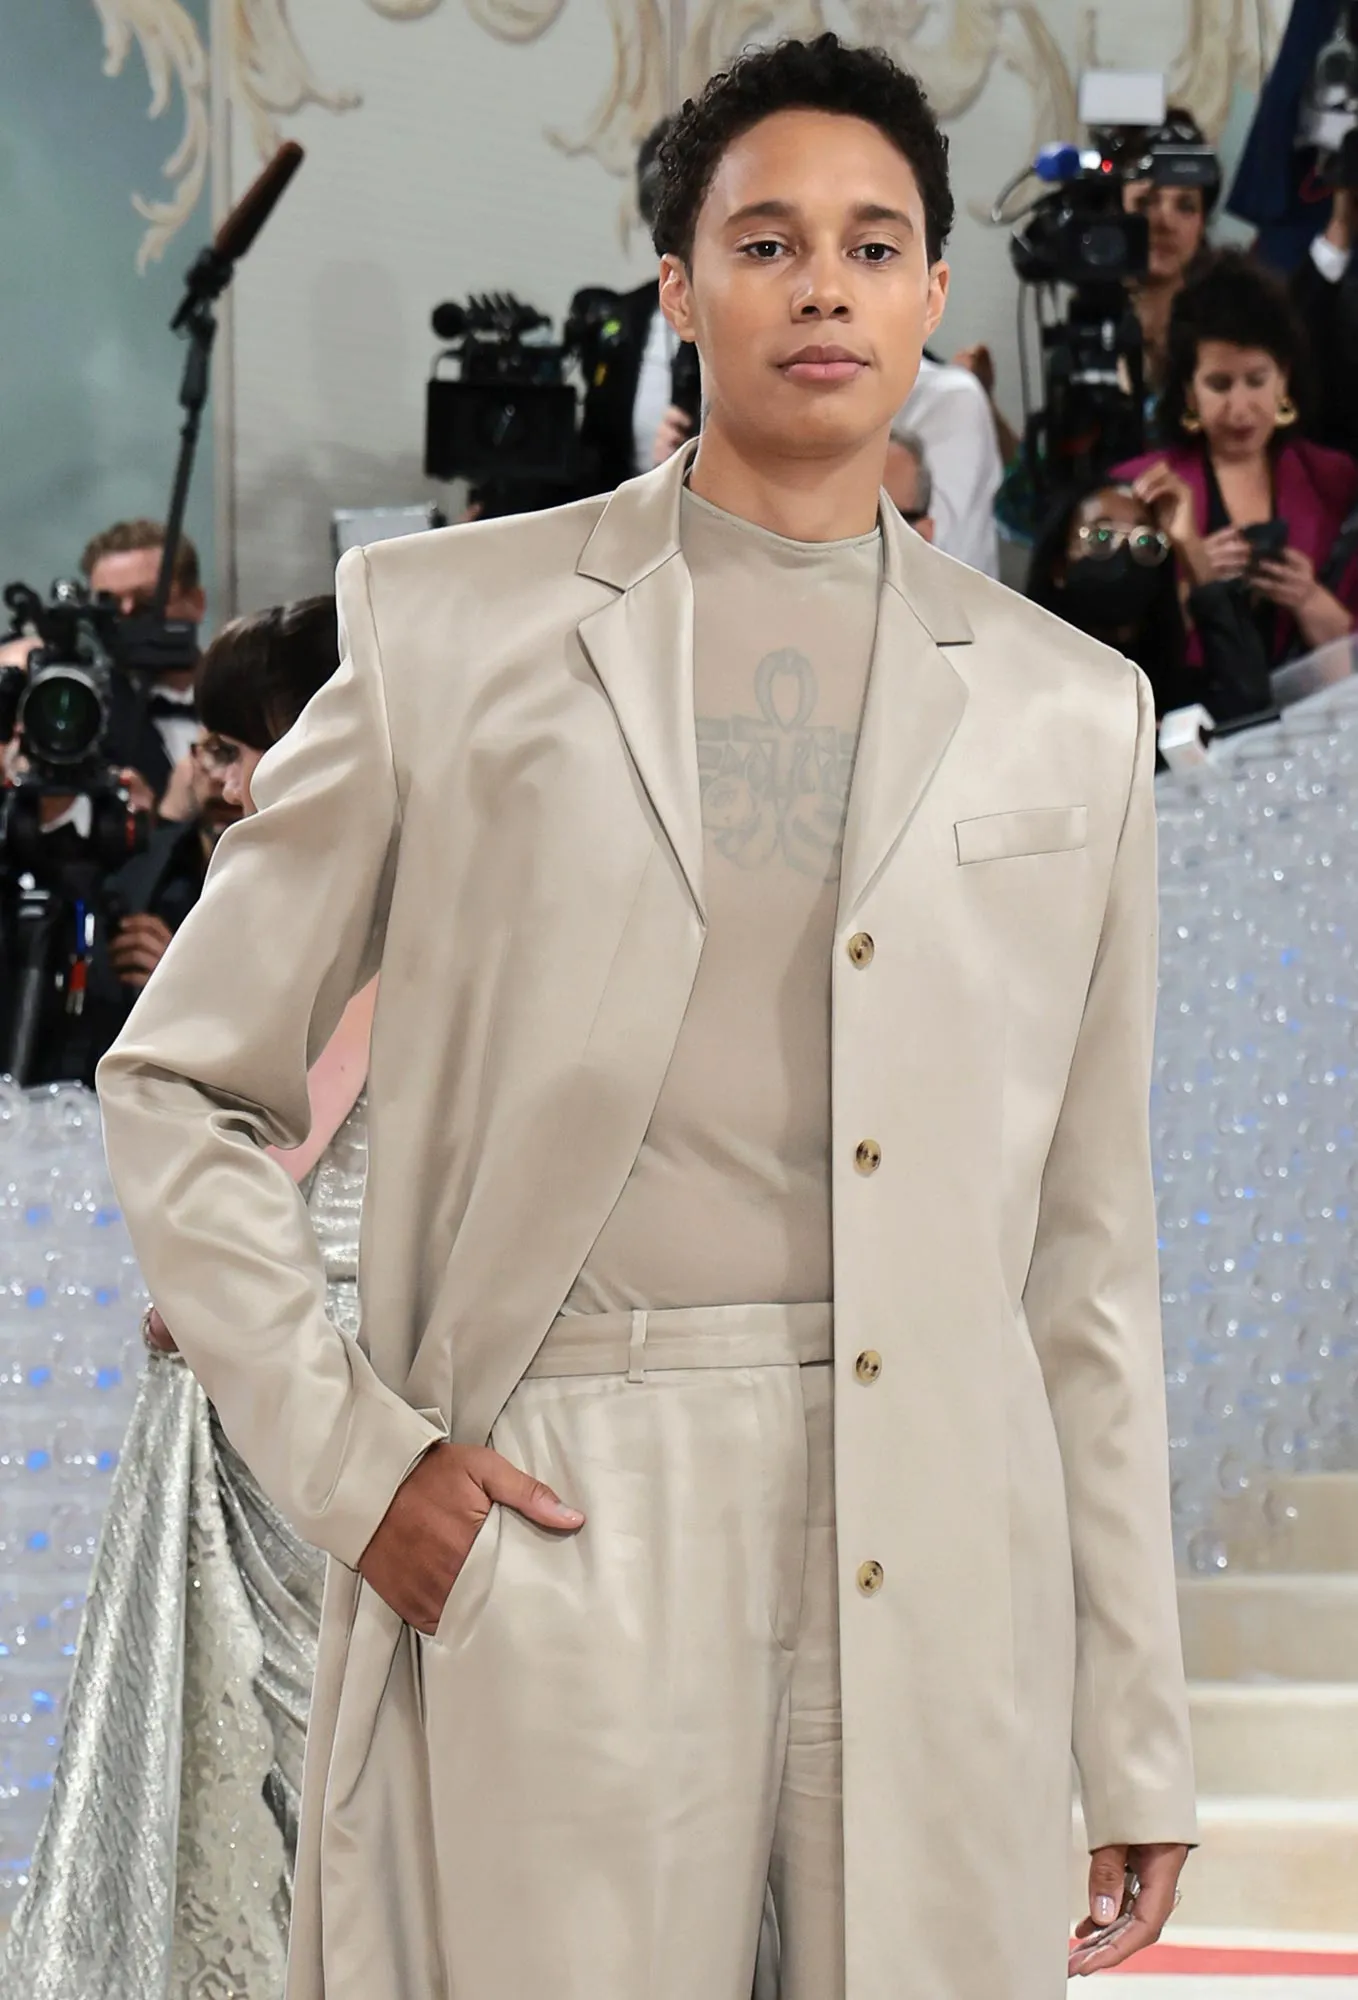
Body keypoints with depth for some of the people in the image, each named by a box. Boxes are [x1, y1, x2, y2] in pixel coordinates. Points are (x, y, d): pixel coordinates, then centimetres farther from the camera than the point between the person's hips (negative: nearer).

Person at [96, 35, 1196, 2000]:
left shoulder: (1070, 708, 11)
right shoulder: (454, 627, 5)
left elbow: (1088, 1246, 12)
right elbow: (182, 1087, 9)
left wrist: (1139, 1737, 9)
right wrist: (349, 1457, -3)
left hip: (945, 1586, 2)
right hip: (561, 1543, -2)